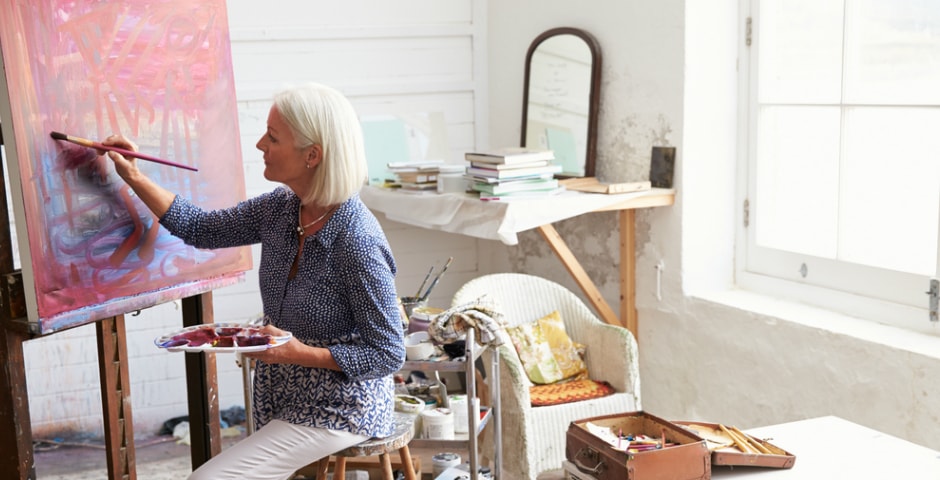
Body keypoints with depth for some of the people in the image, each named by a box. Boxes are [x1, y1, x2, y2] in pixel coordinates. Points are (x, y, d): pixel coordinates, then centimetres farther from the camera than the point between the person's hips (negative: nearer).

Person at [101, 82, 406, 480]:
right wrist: (135, 178, 2)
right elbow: (202, 229, 9)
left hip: (336, 410, -8)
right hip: (279, 398, 8)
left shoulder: (356, 242, -27)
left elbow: (388, 354, -21)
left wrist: (300, 353, -28)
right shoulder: (282, 208, -5)